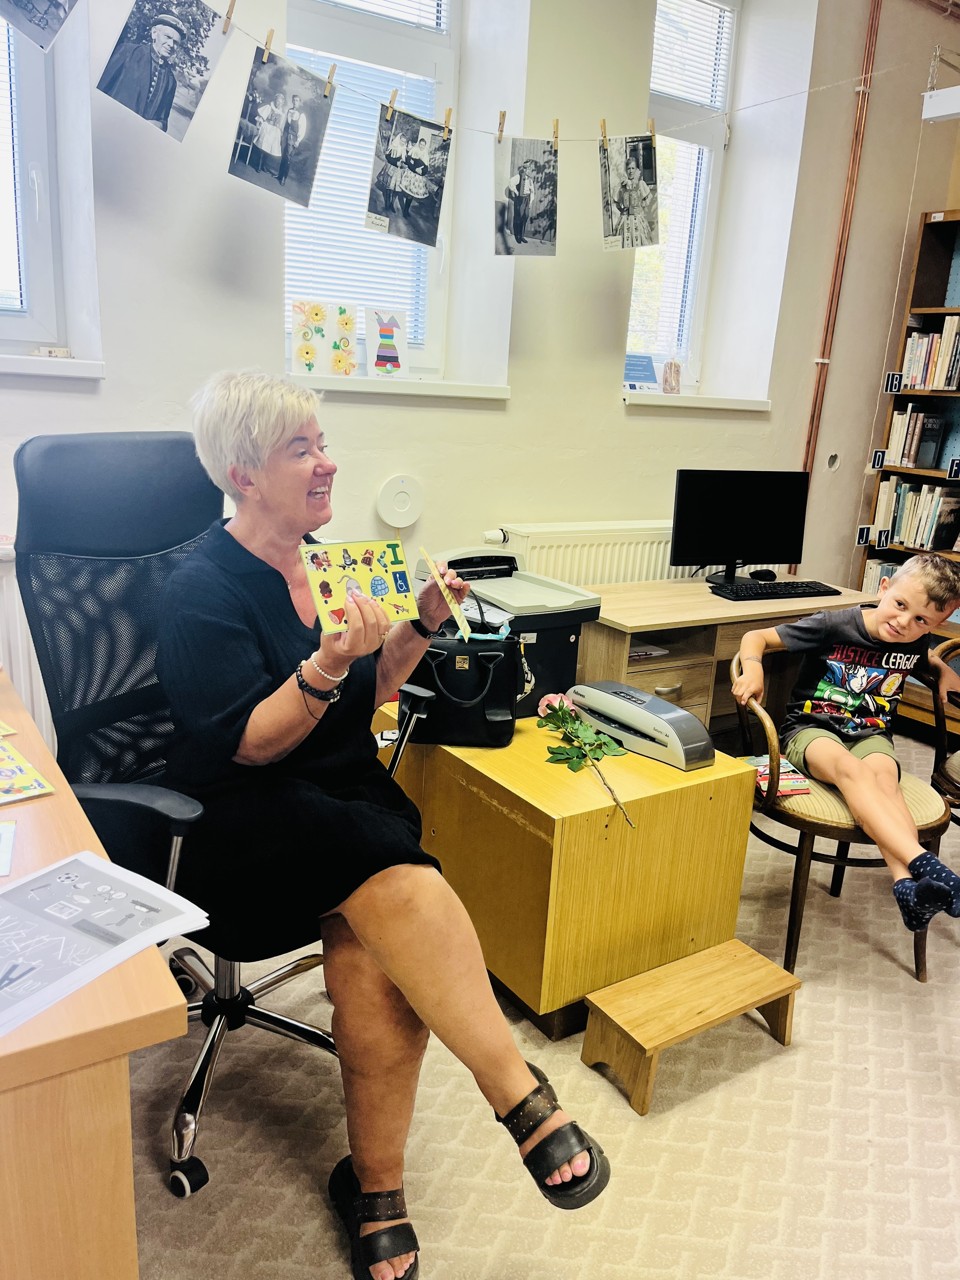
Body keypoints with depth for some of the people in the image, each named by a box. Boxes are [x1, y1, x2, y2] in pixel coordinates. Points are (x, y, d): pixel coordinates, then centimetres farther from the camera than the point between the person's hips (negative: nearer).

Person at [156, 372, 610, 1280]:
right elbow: (248, 743, -14)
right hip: (241, 821, -5)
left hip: (345, 794, 5)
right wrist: (328, 663, -29)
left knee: (373, 951, -24)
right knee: (397, 878, -34)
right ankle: (523, 1099, -23)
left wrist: (421, 625, 1)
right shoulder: (205, 588, -8)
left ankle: (375, 1189, -5)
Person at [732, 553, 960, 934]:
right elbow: (756, 637, -7)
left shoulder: (915, 644, 2)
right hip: (811, 729, -3)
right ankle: (923, 864, -54)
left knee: (884, 774, -33)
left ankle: (907, 884, -52)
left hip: (871, 734, 4)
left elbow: (928, 660, 31)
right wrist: (753, 667, -28)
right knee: (849, 768, -37)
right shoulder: (833, 627, -13)